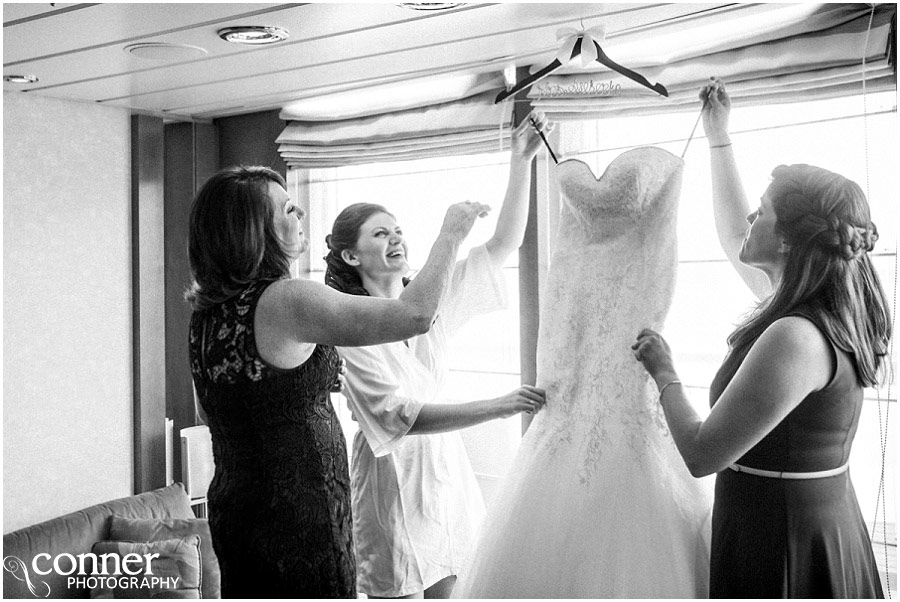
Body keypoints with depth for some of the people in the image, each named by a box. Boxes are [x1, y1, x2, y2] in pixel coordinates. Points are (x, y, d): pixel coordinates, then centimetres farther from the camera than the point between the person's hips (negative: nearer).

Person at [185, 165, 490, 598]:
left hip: (231, 507, 9)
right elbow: (415, 314, -24)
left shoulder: (206, 312, 5)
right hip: (298, 515, -8)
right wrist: (451, 234, -9)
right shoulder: (285, 301, -21)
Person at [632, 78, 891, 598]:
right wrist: (719, 138, 19)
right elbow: (735, 238, 17)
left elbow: (701, 455, -24)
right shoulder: (828, 310, 1)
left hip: (778, 543, -9)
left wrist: (664, 373, -9)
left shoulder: (795, 337, -27)